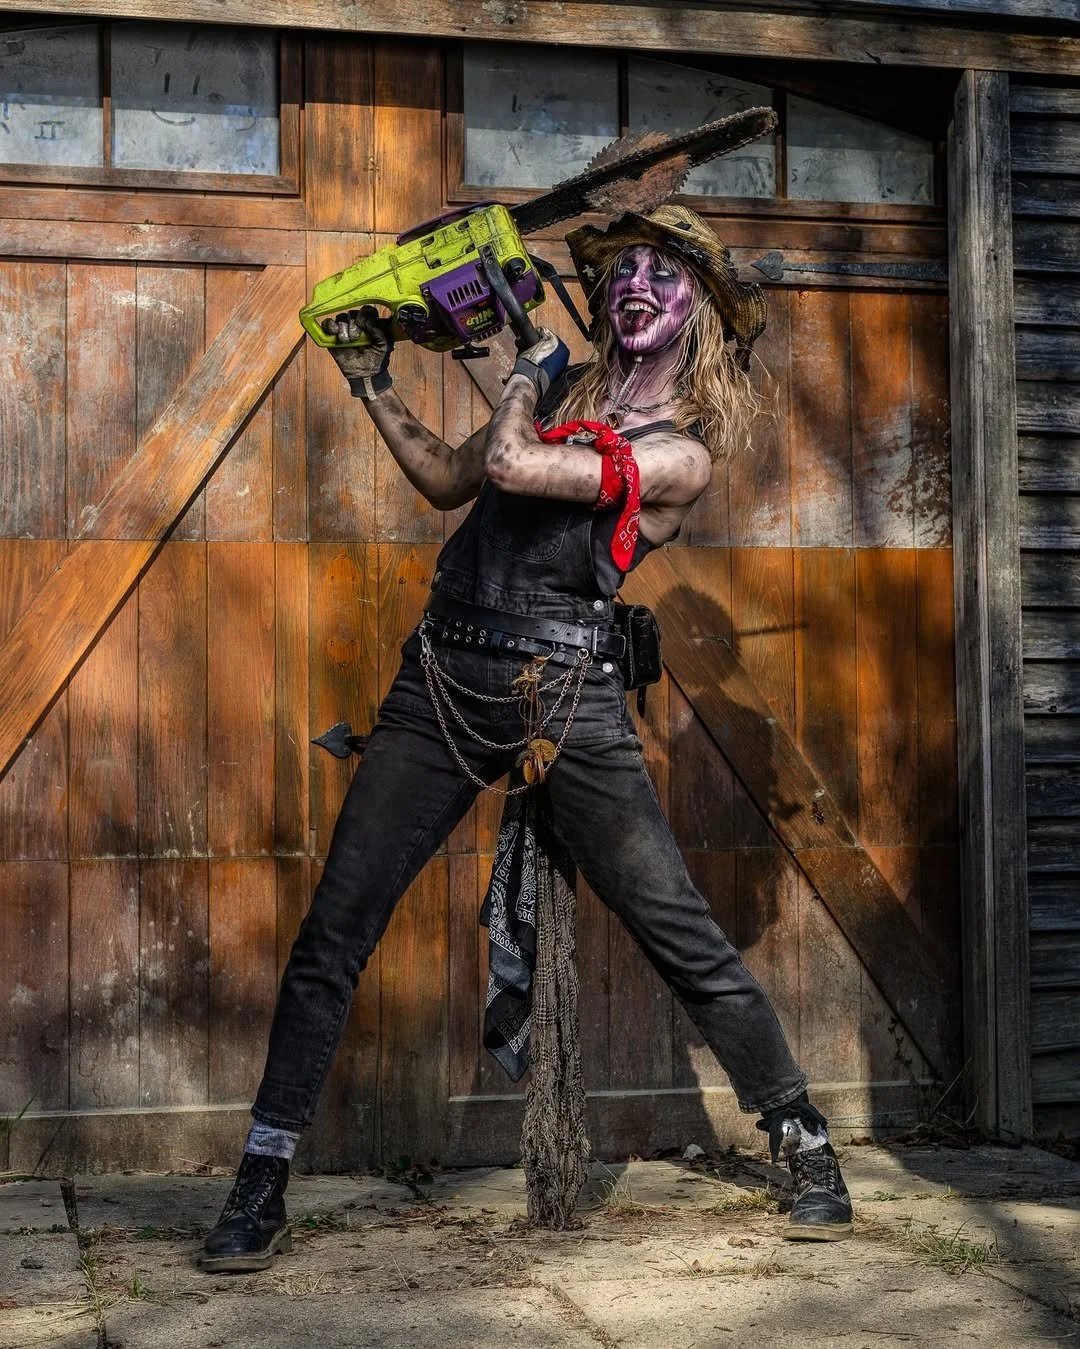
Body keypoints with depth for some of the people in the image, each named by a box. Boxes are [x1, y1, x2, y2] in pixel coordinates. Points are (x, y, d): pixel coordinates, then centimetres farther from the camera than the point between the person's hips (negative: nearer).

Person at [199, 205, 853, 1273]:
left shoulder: (682, 453, -4)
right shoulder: (567, 384, 16)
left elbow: (510, 466, -13)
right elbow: (450, 482, 25)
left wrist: (530, 374, 6)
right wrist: (372, 385, 21)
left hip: (564, 697, -5)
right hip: (442, 678, 5)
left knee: (683, 936, -3)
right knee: (332, 931, -1)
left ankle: (806, 1150, 15)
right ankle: (260, 1186, 7)